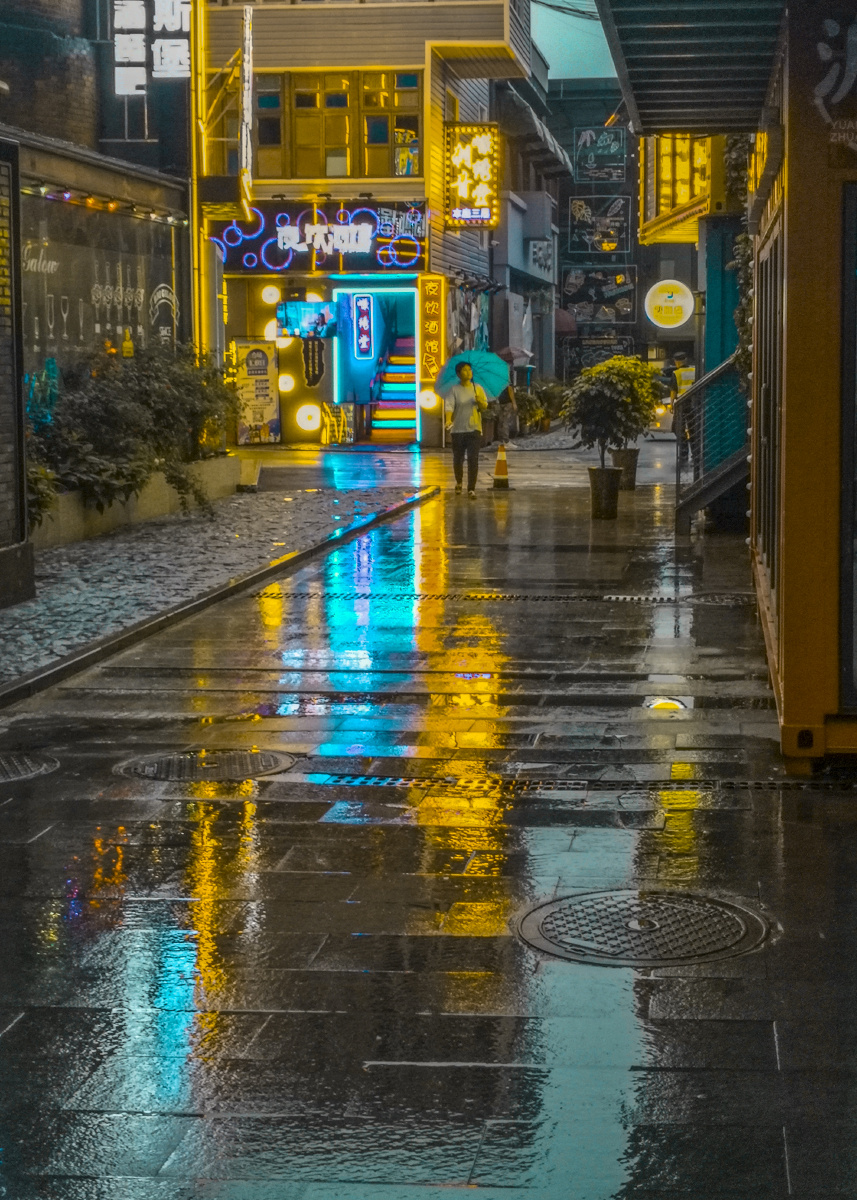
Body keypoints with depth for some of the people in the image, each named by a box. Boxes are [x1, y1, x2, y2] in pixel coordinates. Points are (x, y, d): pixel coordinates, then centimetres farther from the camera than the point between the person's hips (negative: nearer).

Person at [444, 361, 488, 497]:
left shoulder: (478, 389, 7)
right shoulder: (454, 390, -1)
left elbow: (484, 407, 4)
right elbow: (449, 405, -13)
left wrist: (480, 402, -19)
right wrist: (448, 420, -30)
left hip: (474, 429, 1)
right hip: (458, 430, -1)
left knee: (473, 459, -8)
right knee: (458, 459, 8)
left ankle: (471, 489, -5)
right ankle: (458, 481, 36)